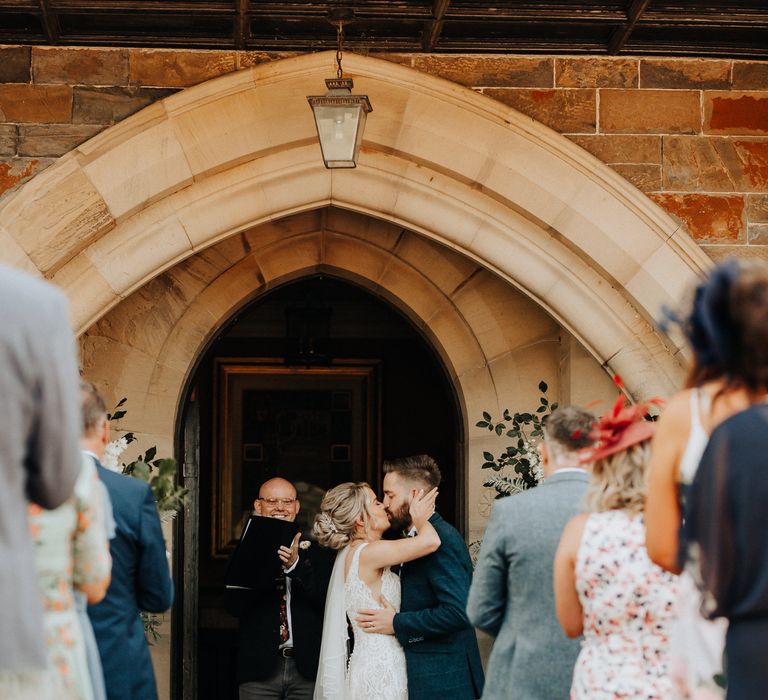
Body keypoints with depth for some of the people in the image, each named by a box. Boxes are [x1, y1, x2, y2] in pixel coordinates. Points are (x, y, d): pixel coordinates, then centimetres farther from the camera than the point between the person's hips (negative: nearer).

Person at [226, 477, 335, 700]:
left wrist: (296, 565, -17)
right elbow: (235, 605, -6)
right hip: (260, 667, 0)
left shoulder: (317, 551, 6)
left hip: (307, 667, 0)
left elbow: (329, 599, -4)